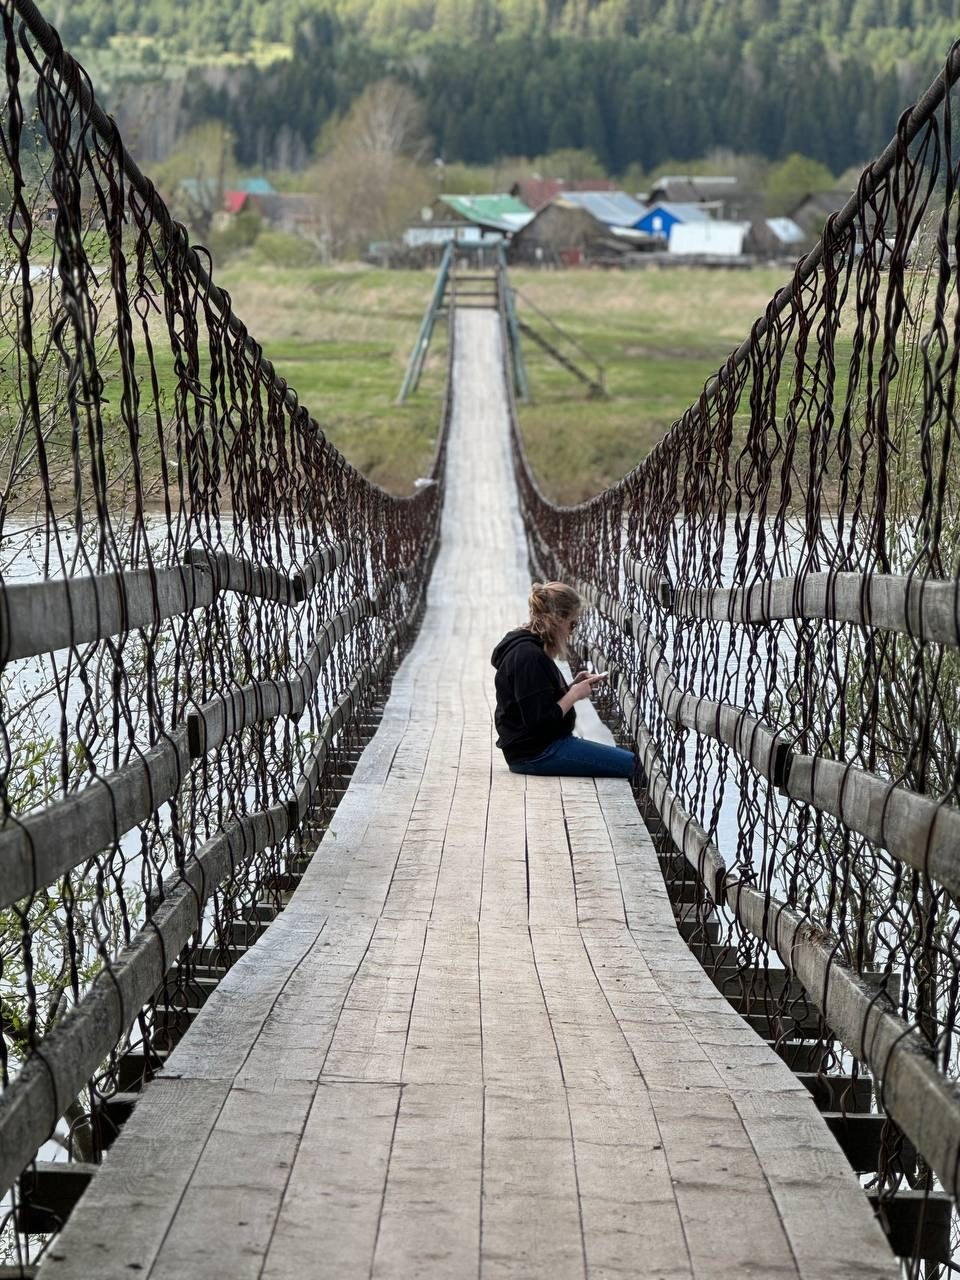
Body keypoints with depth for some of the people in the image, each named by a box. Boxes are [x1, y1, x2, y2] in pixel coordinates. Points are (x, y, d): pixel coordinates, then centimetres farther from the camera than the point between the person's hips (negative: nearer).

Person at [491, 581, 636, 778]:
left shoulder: (529, 648, 13)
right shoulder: (528, 656, -20)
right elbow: (540, 720, -23)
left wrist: (573, 686, 7)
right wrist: (574, 694, -11)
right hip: (535, 754, -11)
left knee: (627, 758, 11)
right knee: (628, 764, -16)